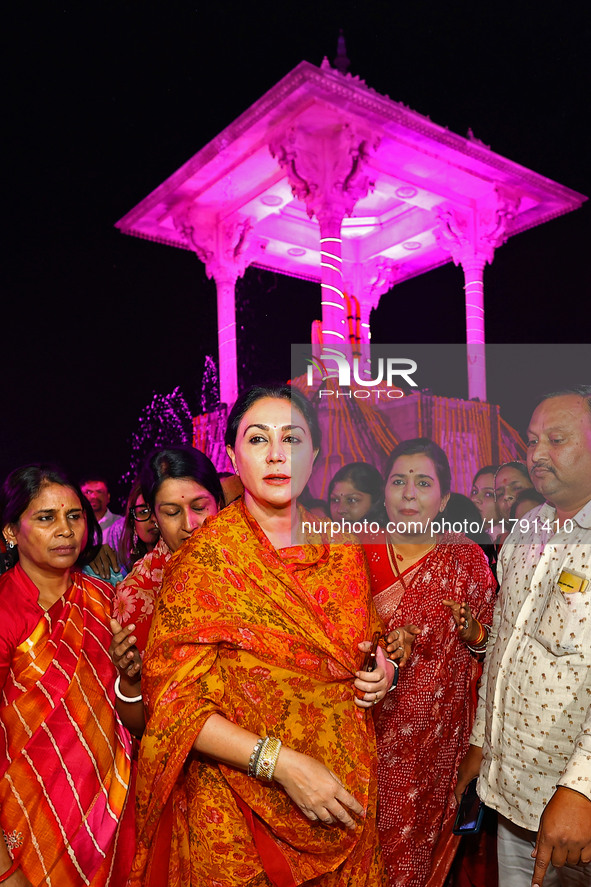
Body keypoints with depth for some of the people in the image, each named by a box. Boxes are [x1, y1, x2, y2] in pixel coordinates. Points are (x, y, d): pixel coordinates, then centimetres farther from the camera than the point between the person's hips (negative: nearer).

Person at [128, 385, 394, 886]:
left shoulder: (340, 545, 0)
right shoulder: (207, 555, -14)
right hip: (242, 804, -4)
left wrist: (382, 673, -6)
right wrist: (280, 761, -25)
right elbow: (173, 697, -17)